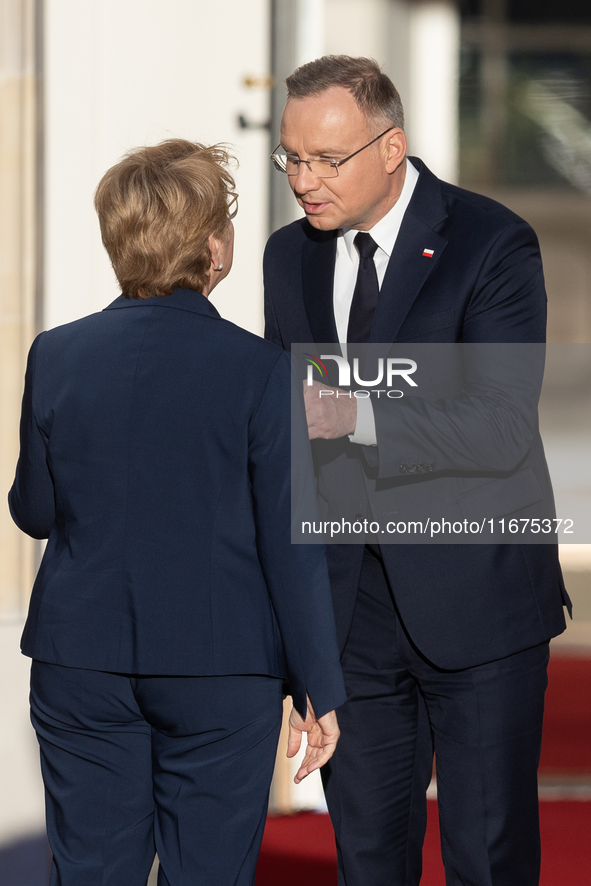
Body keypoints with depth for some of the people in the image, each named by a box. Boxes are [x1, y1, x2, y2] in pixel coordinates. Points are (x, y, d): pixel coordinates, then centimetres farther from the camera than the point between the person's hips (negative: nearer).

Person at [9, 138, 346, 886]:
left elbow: (33, 511, 7)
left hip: (81, 665, 3)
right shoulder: (258, 372, -11)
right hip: (221, 673, -2)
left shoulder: (55, 357, -3)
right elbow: (291, 545, -9)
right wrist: (319, 689, -1)